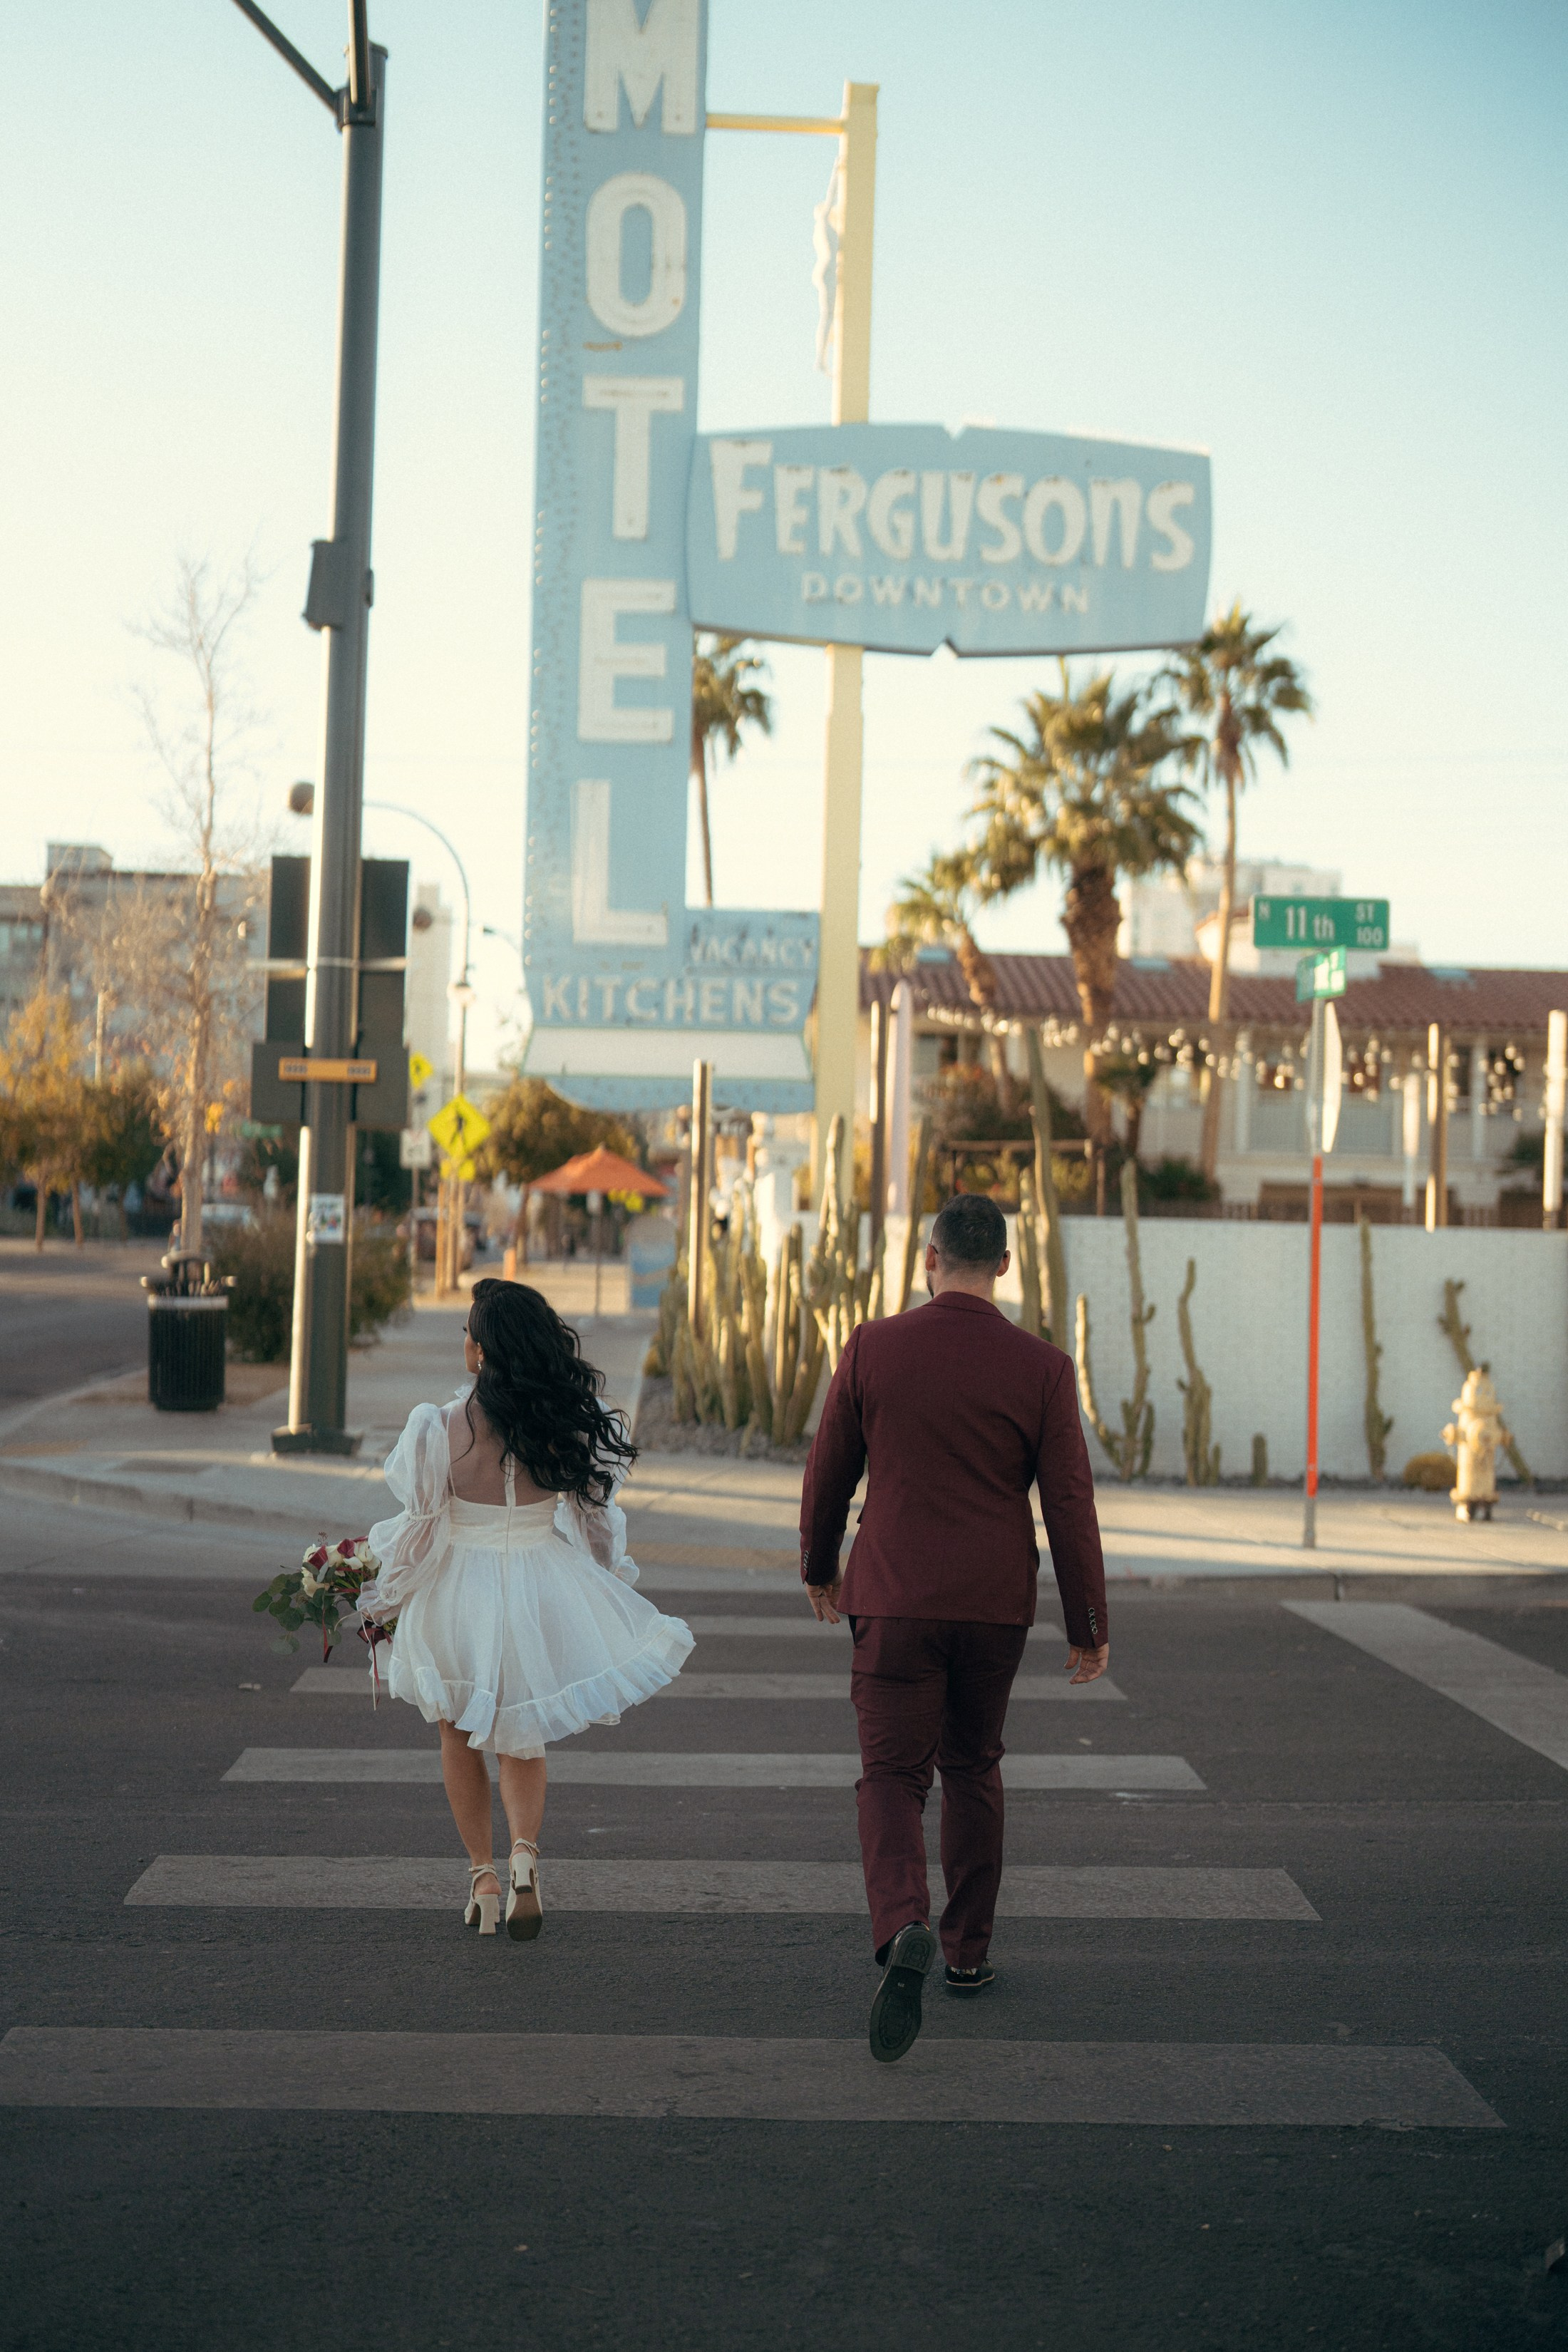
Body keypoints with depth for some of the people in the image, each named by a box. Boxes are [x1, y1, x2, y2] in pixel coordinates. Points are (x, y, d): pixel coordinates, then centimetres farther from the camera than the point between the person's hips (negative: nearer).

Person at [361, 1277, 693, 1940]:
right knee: (520, 1736, 20)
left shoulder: (443, 1428, -18)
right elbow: (599, 1521, 2)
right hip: (548, 1588, 3)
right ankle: (525, 1852, -4)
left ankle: (482, 1876, 21)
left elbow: (418, 1532, -11)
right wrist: (603, 1592, 19)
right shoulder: (570, 1425, -8)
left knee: (460, 1736, 21)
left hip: (462, 1592, -3)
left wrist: (381, 1602, 5)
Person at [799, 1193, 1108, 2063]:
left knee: (892, 1776, 0)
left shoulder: (872, 1349, -6)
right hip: (996, 1606, 2)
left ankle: (904, 1930, -26)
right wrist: (1088, 1626, 3)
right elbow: (1070, 1503, -5)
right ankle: (968, 1950, 27)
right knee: (972, 1770, 20)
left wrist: (819, 1566, 20)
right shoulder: (1041, 1368, -6)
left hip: (895, 1599, -2)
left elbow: (829, 1472, 3)